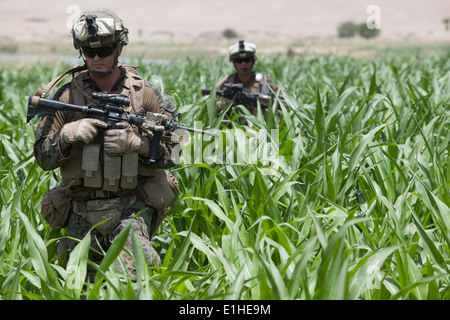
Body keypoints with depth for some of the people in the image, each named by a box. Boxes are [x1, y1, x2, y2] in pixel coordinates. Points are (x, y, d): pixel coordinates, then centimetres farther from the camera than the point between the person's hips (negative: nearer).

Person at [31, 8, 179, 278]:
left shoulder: (146, 94, 3)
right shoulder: (67, 95, 4)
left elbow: (170, 154, 2)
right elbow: (43, 157, 4)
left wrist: (134, 142, -15)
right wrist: (68, 135, -15)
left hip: (131, 208, -2)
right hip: (82, 213, 2)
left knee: (132, 277, -24)